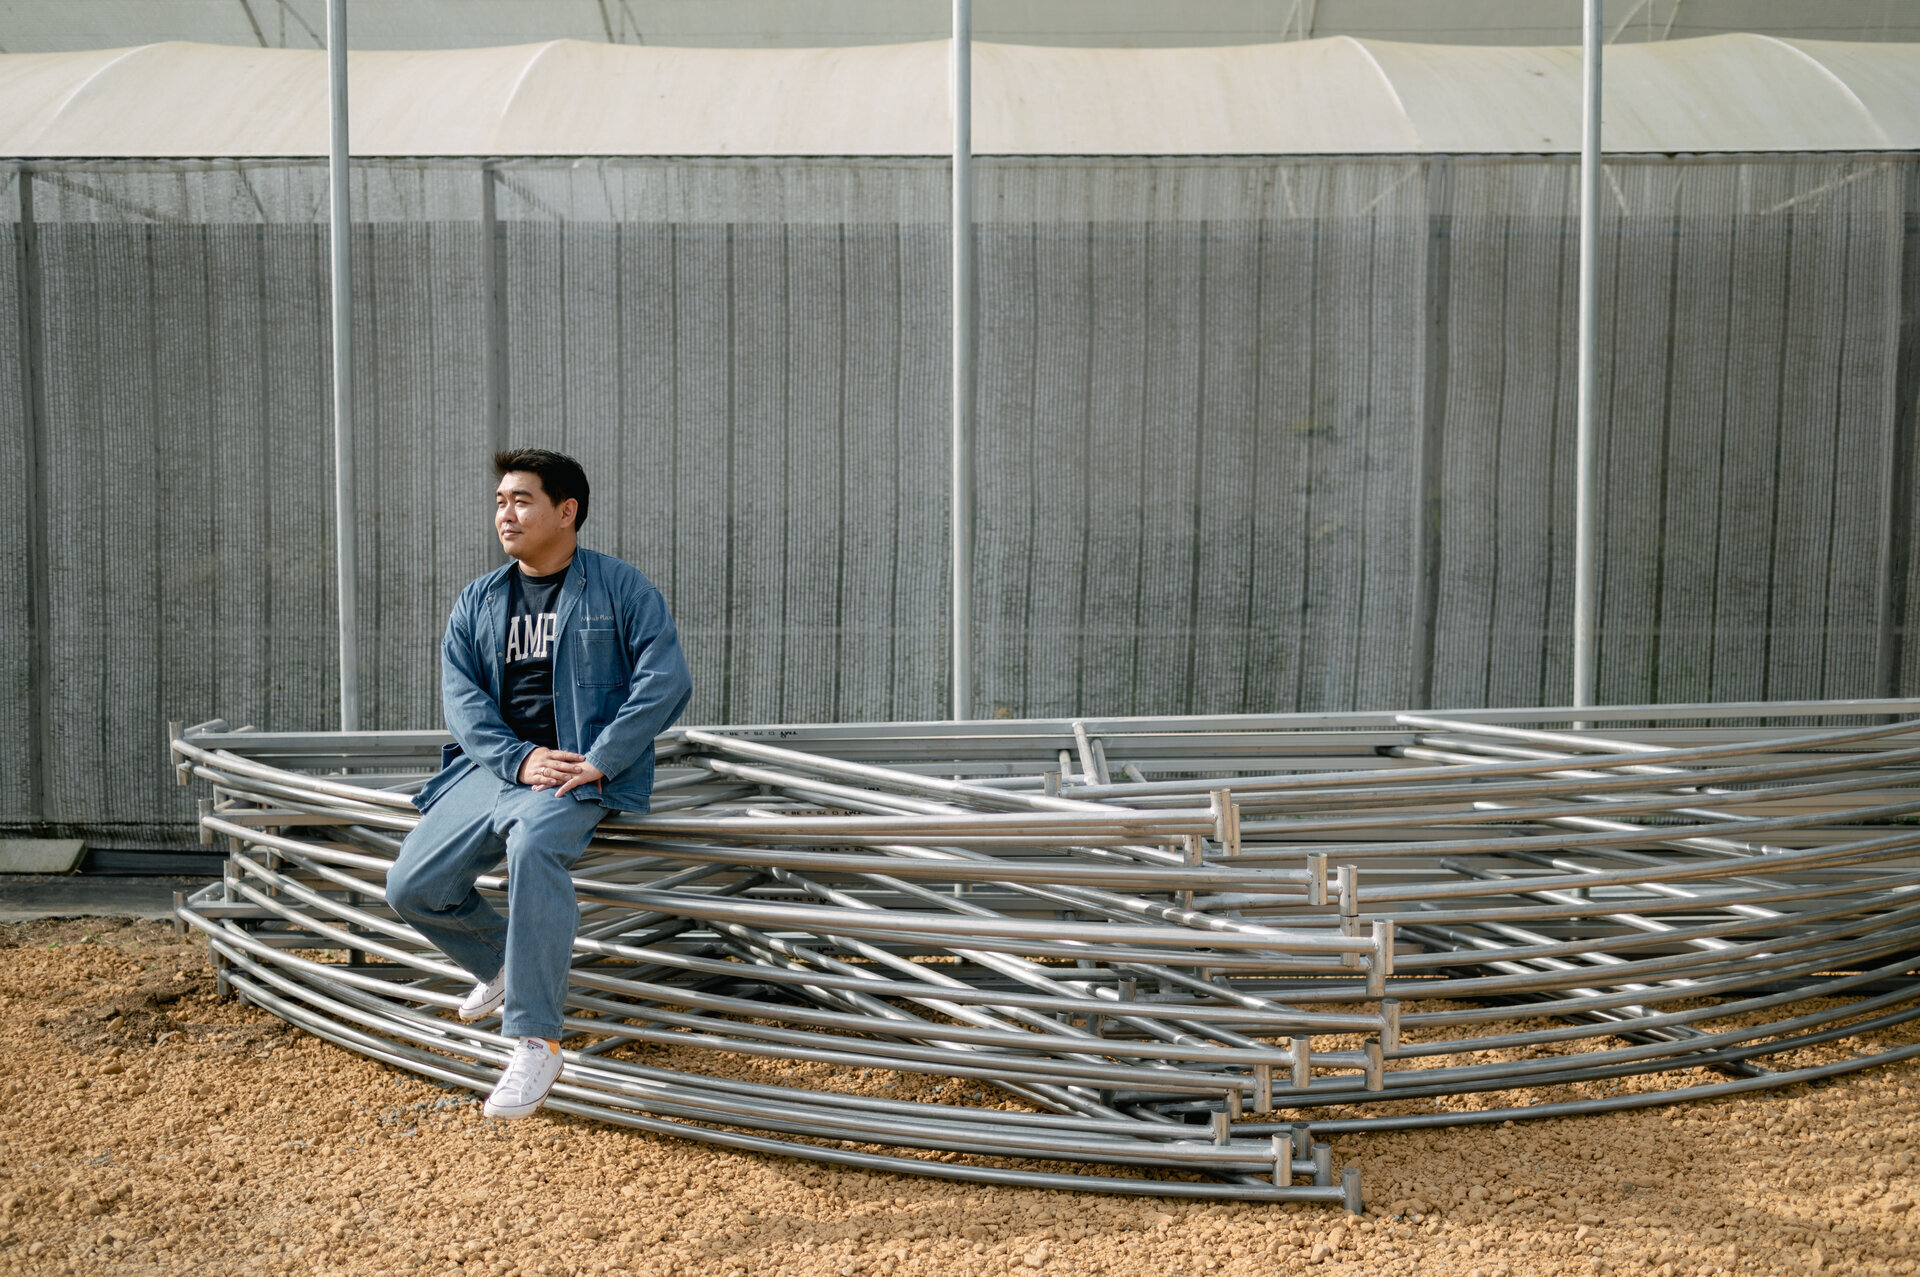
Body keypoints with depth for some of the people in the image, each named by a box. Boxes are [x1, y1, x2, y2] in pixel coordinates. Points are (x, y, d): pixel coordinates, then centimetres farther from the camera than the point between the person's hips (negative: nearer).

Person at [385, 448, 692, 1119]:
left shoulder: (622, 588, 2)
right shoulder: (477, 601, 15)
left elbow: (666, 679, -7)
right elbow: (461, 693, 4)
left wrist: (598, 761, -18)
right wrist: (520, 759, -14)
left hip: (585, 772, -5)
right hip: (494, 765, 6)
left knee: (533, 847, -37)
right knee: (411, 887, -8)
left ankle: (536, 1041, -28)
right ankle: (502, 963, 24)